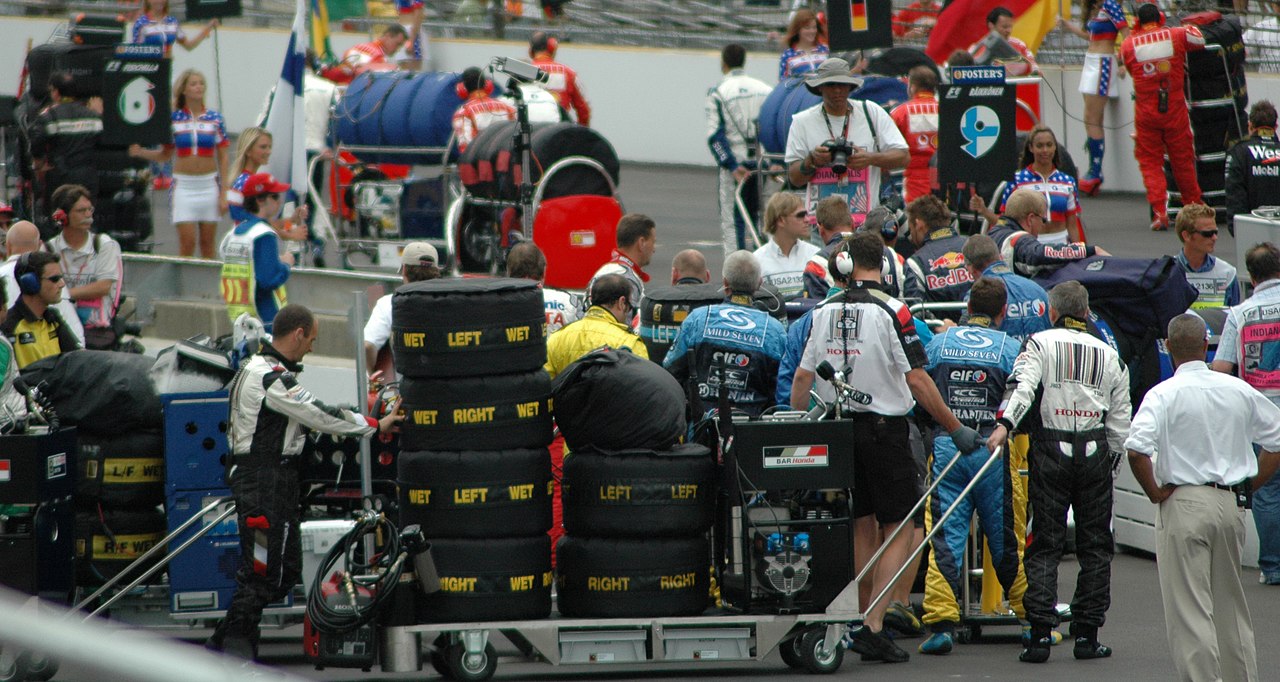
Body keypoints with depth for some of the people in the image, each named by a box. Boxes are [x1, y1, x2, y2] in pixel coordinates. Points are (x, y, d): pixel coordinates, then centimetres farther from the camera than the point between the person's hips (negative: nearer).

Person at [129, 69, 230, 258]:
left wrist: (224, 193, -1)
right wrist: (141, 152, -8)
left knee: (207, 243, 5)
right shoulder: (173, 119, 2)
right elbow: (165, 155, 10)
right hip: (183, 184, -1)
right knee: (187, 242, -8)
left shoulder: (214, 119, 2)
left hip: (209, 184, 1)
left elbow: (222, 158, 4)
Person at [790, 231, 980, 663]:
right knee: (899, 530, 1)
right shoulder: (891, 311, -12)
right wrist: (955, 428, -8)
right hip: (884, 428, -5)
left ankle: (862, 624, 18)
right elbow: (917, 381, -14)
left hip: (838, 429, 5)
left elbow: (802, 377, 7)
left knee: (861, 528, 16)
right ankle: (873, 627, -10)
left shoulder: (824, 311, 3)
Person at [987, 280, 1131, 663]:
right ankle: (1087, 634, 8)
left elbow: (1023, 386, -16)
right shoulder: (1109, 355, 13)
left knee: (1045, 545, 1)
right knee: (1095, 546, 9)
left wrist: (1005, 424, -27)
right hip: (1095, 453, 2)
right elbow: (1120, 420, 13)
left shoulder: (1041, 344, 3)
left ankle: (1040, 632, -8)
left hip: (1050, 451, -2)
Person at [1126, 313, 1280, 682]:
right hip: (1232, 505, 5)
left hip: (1184, 503, -5)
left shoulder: (1164, 395, -11)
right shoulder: (1239, 391, 5)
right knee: (1232, 604, 17)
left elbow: (1137, 450, -24)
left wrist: (1155, 493, -9)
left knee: (1190, 609, -3)